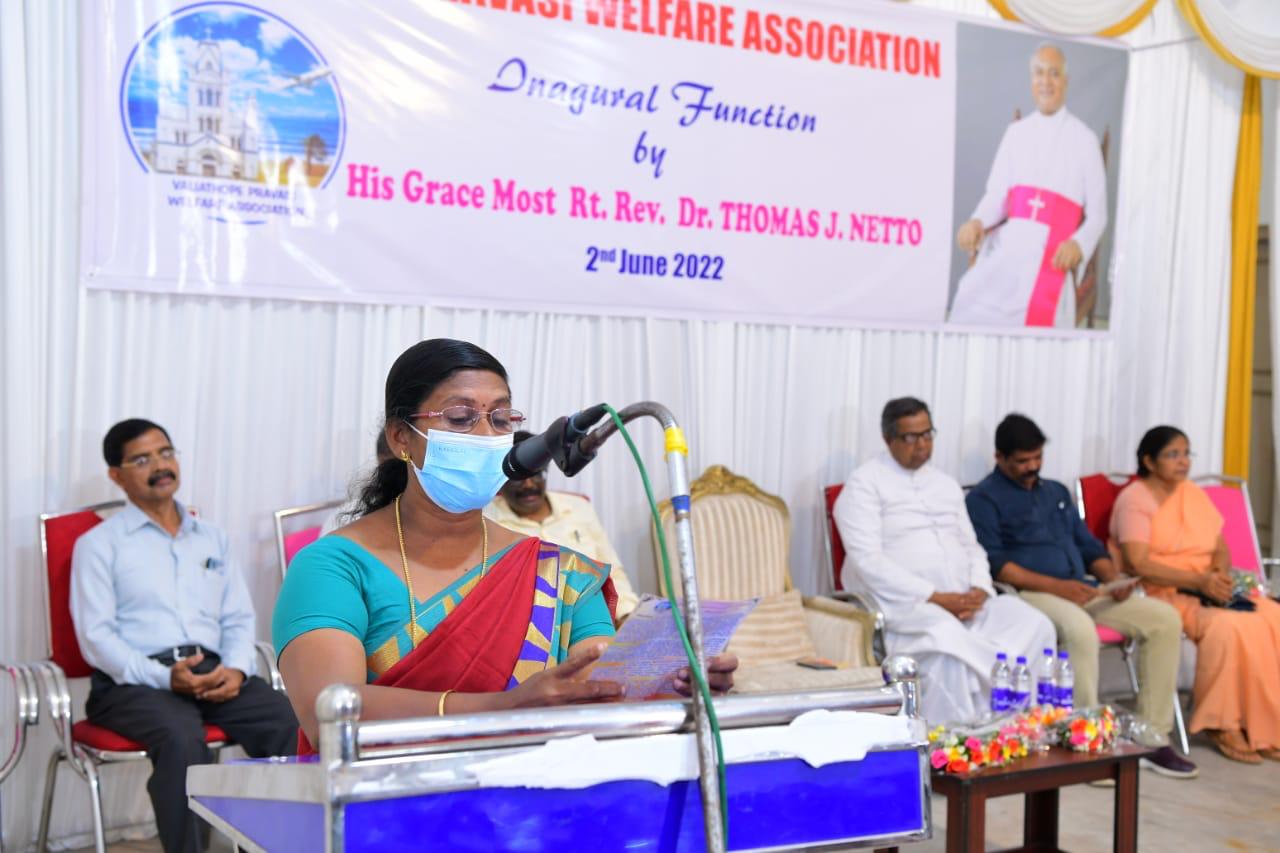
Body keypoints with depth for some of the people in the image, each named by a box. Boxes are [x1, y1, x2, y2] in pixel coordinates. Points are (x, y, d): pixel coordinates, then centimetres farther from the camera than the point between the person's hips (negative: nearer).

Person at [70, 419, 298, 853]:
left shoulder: (212, 538, 22)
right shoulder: (98, 544, 7)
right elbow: (96, 636, -3)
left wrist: (235, 668, -7)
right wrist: (164, 677, -18)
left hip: (215, 672, 4)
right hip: (134, 682, -4)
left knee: (289, 722, -25)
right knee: (182, 738, -37)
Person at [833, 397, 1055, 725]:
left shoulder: (946, 485, 22)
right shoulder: (864, 485, -2)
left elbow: (971, 548, 21)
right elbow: (868, 561, -13)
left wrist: (979, 590, -3)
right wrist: (936, 597, -18)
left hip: (964, 601, 7)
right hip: (902, 604, -6)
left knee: (1034, 625, -17)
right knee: (948, 638, -37)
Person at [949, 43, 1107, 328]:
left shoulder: (1084, 140, 6)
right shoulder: (1016, 132, 17)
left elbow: (1097, 214, 4)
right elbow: (996, 194, 10)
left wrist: (1078, 244, -17)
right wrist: (977, 221, -12)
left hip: (1050, 254, -3)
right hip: (1007, 244, 3)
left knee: (1034, 321, -22)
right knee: (973, 299, -21)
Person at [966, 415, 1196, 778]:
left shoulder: (1057, 492, 25)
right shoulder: (984, 499, 2)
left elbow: (1088, 545, 24)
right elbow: (992, 563, -11)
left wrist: (1113, 577, 2)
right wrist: (1055, 586, -19)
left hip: (1081, 590, 7)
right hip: (1028, 594, -7)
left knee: (1165, 618, -10)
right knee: (1079, 628, -39)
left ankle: (1151, 738, -8)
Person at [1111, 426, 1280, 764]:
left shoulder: (1195, 495, 17)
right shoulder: (1134, 500, -6)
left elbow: (1221, 549, 15)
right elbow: (1139, 564, -17)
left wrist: (1221, 575, -8)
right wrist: (1199, 580, -23)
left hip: (1206, 590, 7)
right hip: (1161, 594, -7)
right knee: (1225, 626, -33)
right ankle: (1222, 724, -19)